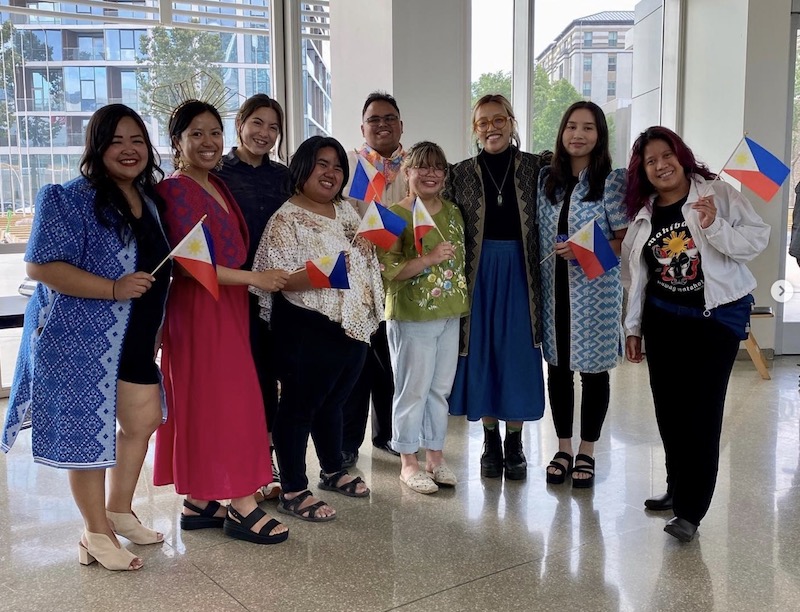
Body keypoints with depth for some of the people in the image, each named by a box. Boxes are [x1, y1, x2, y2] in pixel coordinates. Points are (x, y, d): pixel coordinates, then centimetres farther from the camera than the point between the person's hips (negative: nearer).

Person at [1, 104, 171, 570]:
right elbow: (40, 266, -20)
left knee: (143, 421, 16)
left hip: (134, 338, 8)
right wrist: (113, 289, -29)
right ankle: (97, 534, 21)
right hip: (81, 338, -8)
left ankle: (119, 511, 37)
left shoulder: (150, 200, 10)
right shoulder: (71, 200, -14)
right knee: (87, 430, 3)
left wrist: (154, 329, 15)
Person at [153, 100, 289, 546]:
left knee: (205, 403, 11)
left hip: (229, 305, 8)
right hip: (200, 307, -8)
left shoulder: (218, 186, 14)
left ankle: (199, 501, 20)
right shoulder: (175, 190, -12)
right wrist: (254, 278, -18)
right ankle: (242, 507, 4)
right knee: (228, 402, -5)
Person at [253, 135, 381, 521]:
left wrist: (374, 242, 6)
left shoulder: (346, 211, 13)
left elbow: (364, 256, 27)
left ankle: (333, 471, 38)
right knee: (299, 405, 3)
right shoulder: (287, 219, -11)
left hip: (354, 325, 8)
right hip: (308, 330, -8)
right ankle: (293, 491, 15)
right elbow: (280, 278, -20)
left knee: (333, 401, 21)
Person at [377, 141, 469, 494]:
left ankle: (435, 456, 25)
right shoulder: (396, 215, -10)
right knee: (413, 390, 2)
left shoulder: (452, 212, 10)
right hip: (411, 317, -6)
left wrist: (462, 302, 15)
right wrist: (430, 259, -25)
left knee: (440, 389, 13)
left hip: (449, 315, 6)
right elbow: (388, 270, -17)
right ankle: (408, 462, 16)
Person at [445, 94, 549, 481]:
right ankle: (490, 441, 21)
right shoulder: (461, 174, 4)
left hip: (520, 271, 0)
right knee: (481, 352, 6)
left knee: (518, 354, 5)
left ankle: (514, 443, 19)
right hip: (479, 273, 1)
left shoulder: (536, 167, 2)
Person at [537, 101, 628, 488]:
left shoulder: (612, 181, -5)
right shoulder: (547, 179, 8)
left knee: (594, 369, 6)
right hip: (554, 288, 4)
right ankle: (563, 448, 26)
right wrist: (538, 274, 2)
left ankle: (587, 452, 22)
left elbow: (626, 239, -7)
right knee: (558, 367, 10)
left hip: (595, 289, -4)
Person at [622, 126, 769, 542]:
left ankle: (691, 510, 0)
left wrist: (714, 227, -26)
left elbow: (757, 240, -11)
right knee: (668, 407, 10)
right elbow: (635, 275, 13)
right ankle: (678, 488, 29)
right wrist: (634, 326, 14)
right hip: (663, 319, 5)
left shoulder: (717, 194, -5)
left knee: (701, 412, -7)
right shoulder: (642, 215, 9)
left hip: (717, 317, -5)